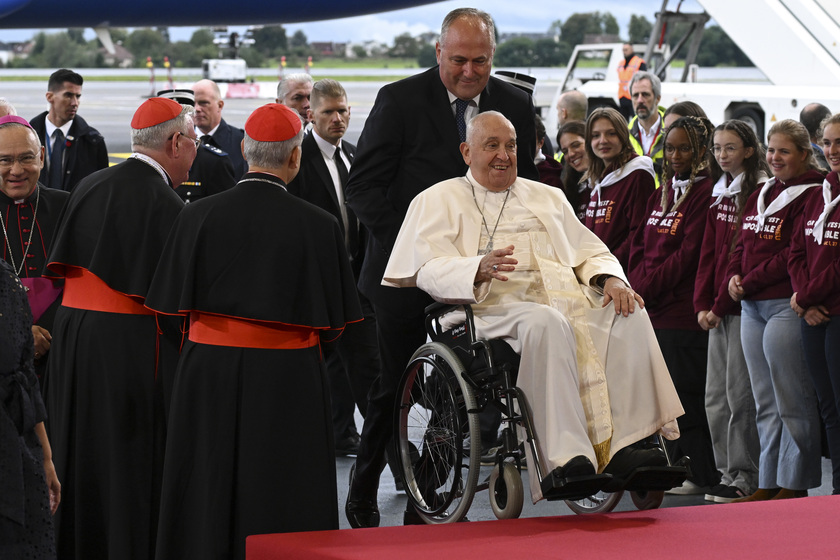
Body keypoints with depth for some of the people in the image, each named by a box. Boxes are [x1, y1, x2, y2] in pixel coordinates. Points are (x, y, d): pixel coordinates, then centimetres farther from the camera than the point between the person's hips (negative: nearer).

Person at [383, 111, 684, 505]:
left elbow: (590, 252, 24)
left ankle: (620, 447, -32)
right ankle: (566, 456, -45)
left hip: (566, 300, 5)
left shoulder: (547, 198, 30)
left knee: (629, 316, -25)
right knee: (545, 322, -39)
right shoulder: (439, 200, 14)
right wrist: (478, 269, -23)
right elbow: (428, 268, -2)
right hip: (494, 308, -5)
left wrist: (610, 279, 0)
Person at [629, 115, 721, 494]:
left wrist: (647, 285, -12)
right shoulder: (662, 194, 18)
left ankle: (701, 474, 2)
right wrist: (636, 286, 1)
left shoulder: (705, 193, -7)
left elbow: (688, 254, -13)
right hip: (651, 308, 8)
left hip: (683, 310, -8)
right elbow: (640, 246, 17)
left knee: (687, 392, -5)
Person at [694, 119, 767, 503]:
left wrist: (721, 304, -13)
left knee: (740, 394, -5)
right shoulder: (719, 195, 16)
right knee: (715, 397, 9)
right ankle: (728, 470, 17)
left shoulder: (759, 194, -9)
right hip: (717, 308, 8)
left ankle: (745, 477, 2)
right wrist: (703, 304, 5)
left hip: (743, 304, -8)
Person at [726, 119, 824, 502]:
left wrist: (750, 281, -13)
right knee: (765, 404, 11)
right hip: (752, 307, 9)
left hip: (787, 306, -8)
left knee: (792, 401, -3)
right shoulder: (760, 196, 17)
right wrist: (733, 277, 0)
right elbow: (743, 245, 19)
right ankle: (768, 483, 17)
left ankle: (794, 484, 3)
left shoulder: (810, 195, -9)